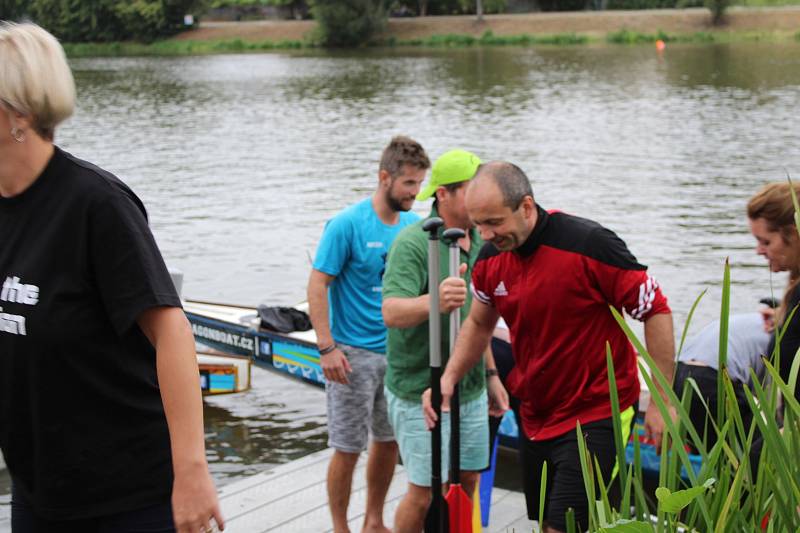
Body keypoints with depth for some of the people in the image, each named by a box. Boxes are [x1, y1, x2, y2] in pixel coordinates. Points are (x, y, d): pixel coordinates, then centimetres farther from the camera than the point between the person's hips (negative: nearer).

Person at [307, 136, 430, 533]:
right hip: (353, 354, -6)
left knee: (389, 441, 13)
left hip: (399, 351, 6)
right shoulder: (347, 225, -13)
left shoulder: (414, 226, 4)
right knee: (348, 449, 0)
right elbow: (318, 286, -13)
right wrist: (327, 348, -19)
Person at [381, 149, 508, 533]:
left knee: (466, 481, 13)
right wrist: (434, 301, -50)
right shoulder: (413, 242, -19)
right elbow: (392, 313, -31)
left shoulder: (478, 241, 7)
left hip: (470, 389, 7)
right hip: (421, 391, -7)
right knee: (425, 493, -1)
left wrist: (491, 373, 19)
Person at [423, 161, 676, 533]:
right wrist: (449, 378, 2)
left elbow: (656, 311, -15)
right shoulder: (490, 259, -1)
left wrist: (663, 402, -15)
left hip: (594, 415, -7)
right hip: (535, 416, 7)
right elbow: (479, 323, 18)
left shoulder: (589, 244, -21)